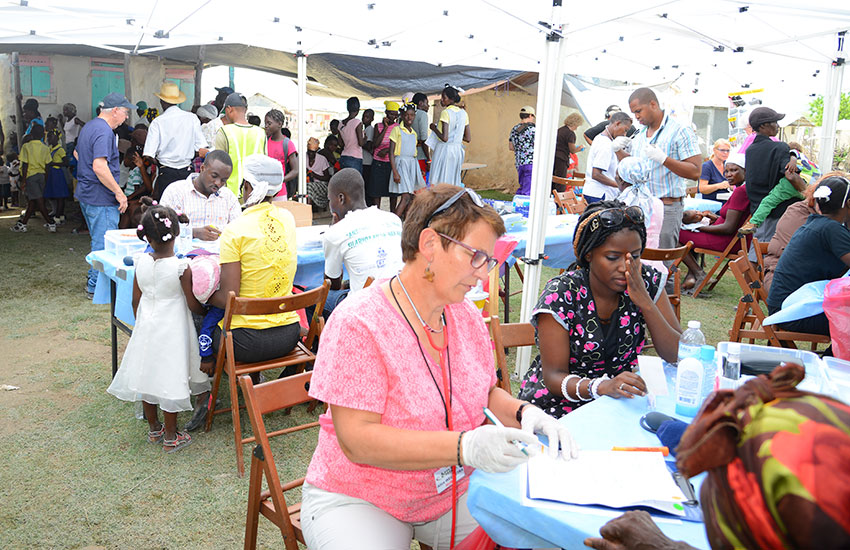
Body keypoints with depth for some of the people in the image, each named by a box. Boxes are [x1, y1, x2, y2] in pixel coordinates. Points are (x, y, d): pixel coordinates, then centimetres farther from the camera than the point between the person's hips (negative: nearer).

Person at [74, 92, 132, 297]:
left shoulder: (89, 126, 14)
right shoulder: (104, 132, -19)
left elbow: (77, 153, 31)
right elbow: (100, 167, -29)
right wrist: (119, 192, -25)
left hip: (86, 194, 11)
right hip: (101, 198, -11)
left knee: (98, 240, 22)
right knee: (104, 244, -2)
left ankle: (93, 279, 31)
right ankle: (96, 287, 4)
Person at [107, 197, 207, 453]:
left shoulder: (141, 262, -6)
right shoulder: (182, 268, -19)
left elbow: (136, 300, 4)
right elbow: (193, 305, -12)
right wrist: (206, 307, 10)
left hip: (146, 327, 5)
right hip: (172, 330, -4)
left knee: (148, 375, 17)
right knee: (170, 378, 5)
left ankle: (154, 429, 32)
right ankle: (170, 436, 16)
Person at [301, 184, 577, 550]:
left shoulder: (467, 317, 2)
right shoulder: (357, 324, -20)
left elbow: (486, 394, 14)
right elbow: (357, 440, -25)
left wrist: (523, 413, -10)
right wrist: (464, 446, -34)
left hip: (456, 490, 5)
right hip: (359, 500, -5)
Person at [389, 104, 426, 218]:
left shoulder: (414, 133, 15)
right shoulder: (397, 129, -4)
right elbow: (391, 152, -8)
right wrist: (395, 172, -16)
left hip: (413, 164, 7)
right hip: (401, 163, -7)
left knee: (411, 197, 4)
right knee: (406, 197, -17)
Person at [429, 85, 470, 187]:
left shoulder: (446, 112, -13)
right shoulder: (463, 113, 8)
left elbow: (444, 138, -20)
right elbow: (468, 138, 11)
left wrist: (434, 128, -5)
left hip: (444, 149, -7)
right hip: (457, 150, 7)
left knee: (440, 183, -3)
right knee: (453, 183, 11)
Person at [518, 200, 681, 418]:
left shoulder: (647, 281, -6)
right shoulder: (560, 295, -17)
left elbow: (677, 356, -8)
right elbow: (553, 377, -18)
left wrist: (644, 301, -22)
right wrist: (602, 387, -38)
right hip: (558, 404, -4)